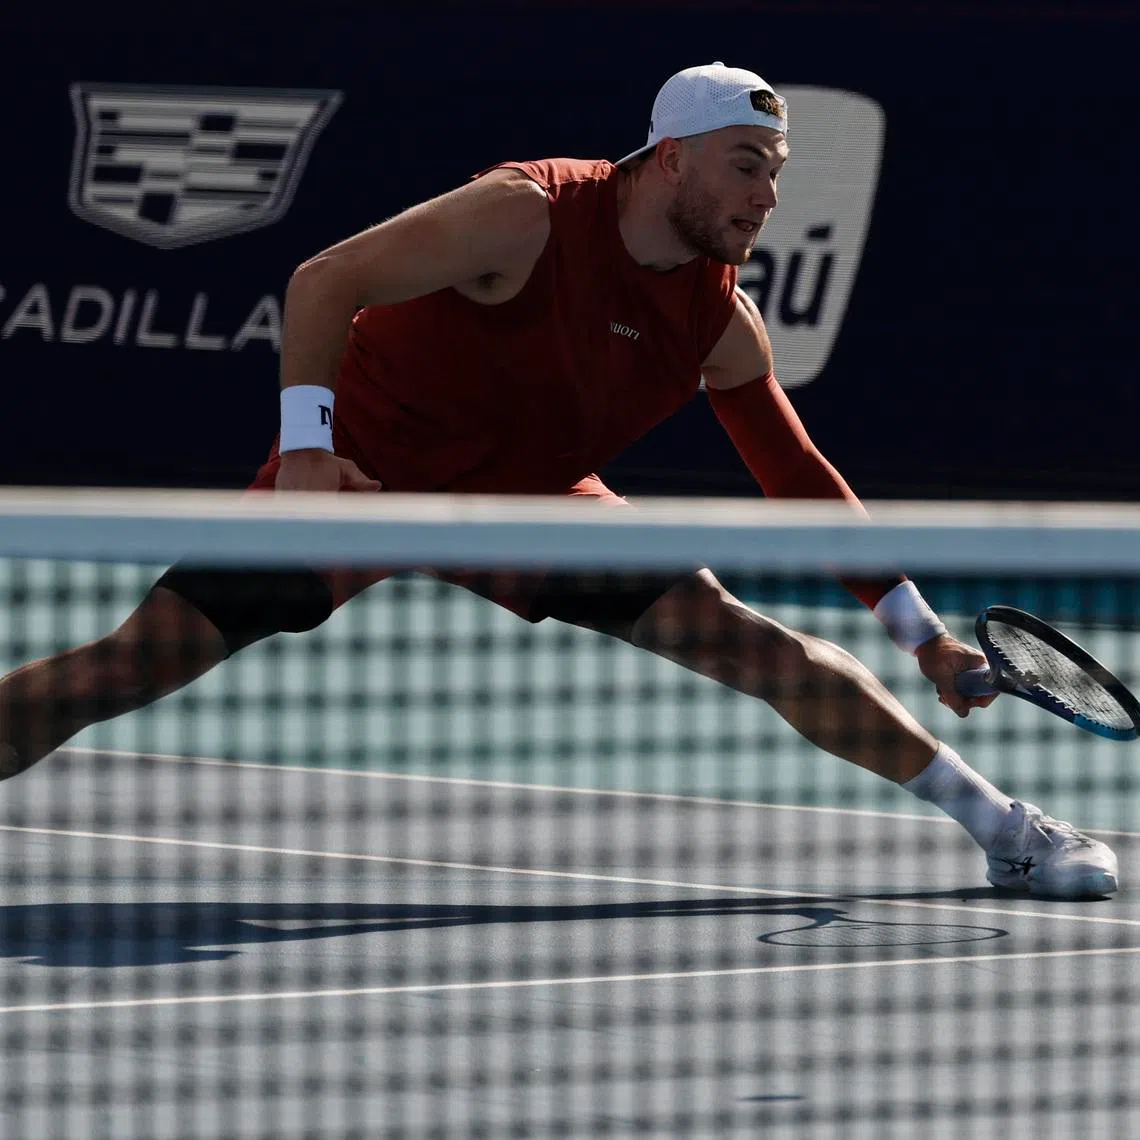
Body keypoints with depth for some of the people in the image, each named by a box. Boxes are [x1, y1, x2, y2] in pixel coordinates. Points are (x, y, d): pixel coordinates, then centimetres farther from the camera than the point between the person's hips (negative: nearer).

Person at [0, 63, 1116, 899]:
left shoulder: (721, 320, -7)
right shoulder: (529, 215, -25)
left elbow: (797, 476, 4)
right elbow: (325, 281, -25)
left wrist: (921, 632, 1)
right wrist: (308, 446, -35)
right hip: (358, 479, -5)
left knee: (749, 643, -5)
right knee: (135, 662, -17)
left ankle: (1003, 830, 4)